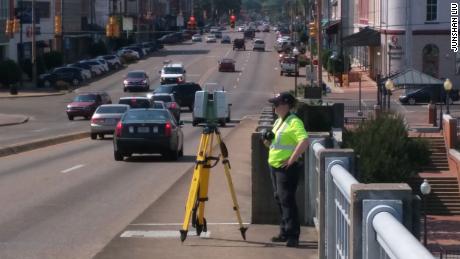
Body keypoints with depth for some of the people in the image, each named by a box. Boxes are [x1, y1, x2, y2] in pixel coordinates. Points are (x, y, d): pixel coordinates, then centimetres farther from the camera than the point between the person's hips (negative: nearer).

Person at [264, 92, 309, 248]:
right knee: (280, 199, 13)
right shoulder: (278, 121, 16)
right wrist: (268, 141, 4)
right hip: (274, 166, 10)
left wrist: (292, 159, -25)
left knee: (287, 200, -11)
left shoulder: (294, 122, -14)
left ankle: (293, 236, -9)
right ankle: (285, 233, 21)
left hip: (287, 167, -10)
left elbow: (304, 141, -26)